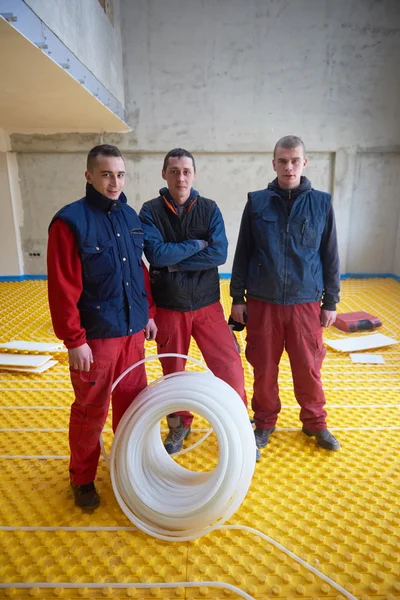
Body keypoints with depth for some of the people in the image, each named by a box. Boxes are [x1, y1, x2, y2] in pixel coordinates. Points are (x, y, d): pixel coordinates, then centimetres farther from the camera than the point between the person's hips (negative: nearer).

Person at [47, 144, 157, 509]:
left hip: (133, 331, 6)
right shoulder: (70, 221, -12)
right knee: (91, 411, 9)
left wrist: (149, 312, 13)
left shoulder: (130, 216, 8)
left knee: (133, 402, 17)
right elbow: (62, 287, -15)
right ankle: (82, 479, 31)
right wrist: (74, 340, -15)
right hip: (95, 336, -6)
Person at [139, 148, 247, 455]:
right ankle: (179, 424, 38)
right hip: (168, 307, 0)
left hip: (207, 305, 1)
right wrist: (197, 245, -13)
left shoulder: (209, 208, -1)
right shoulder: (150, 211, -4)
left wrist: (174, 262, -16)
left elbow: (220, 253, -14)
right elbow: (156, 254, -19)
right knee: (173, 372, 14)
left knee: (231, 368, -1)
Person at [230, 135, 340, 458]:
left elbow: (330, 257, 5)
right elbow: (242, 253, 4)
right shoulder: (257, 202, 1)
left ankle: (315, 423, 32)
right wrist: (237, 297, 2)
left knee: (308, 368, 9)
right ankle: (265, 423, 31)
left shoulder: (321, 203, 1)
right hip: (262, 303, 0)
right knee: (264, 369, 10)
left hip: (306, 303, 0)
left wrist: (331, 302, 4)